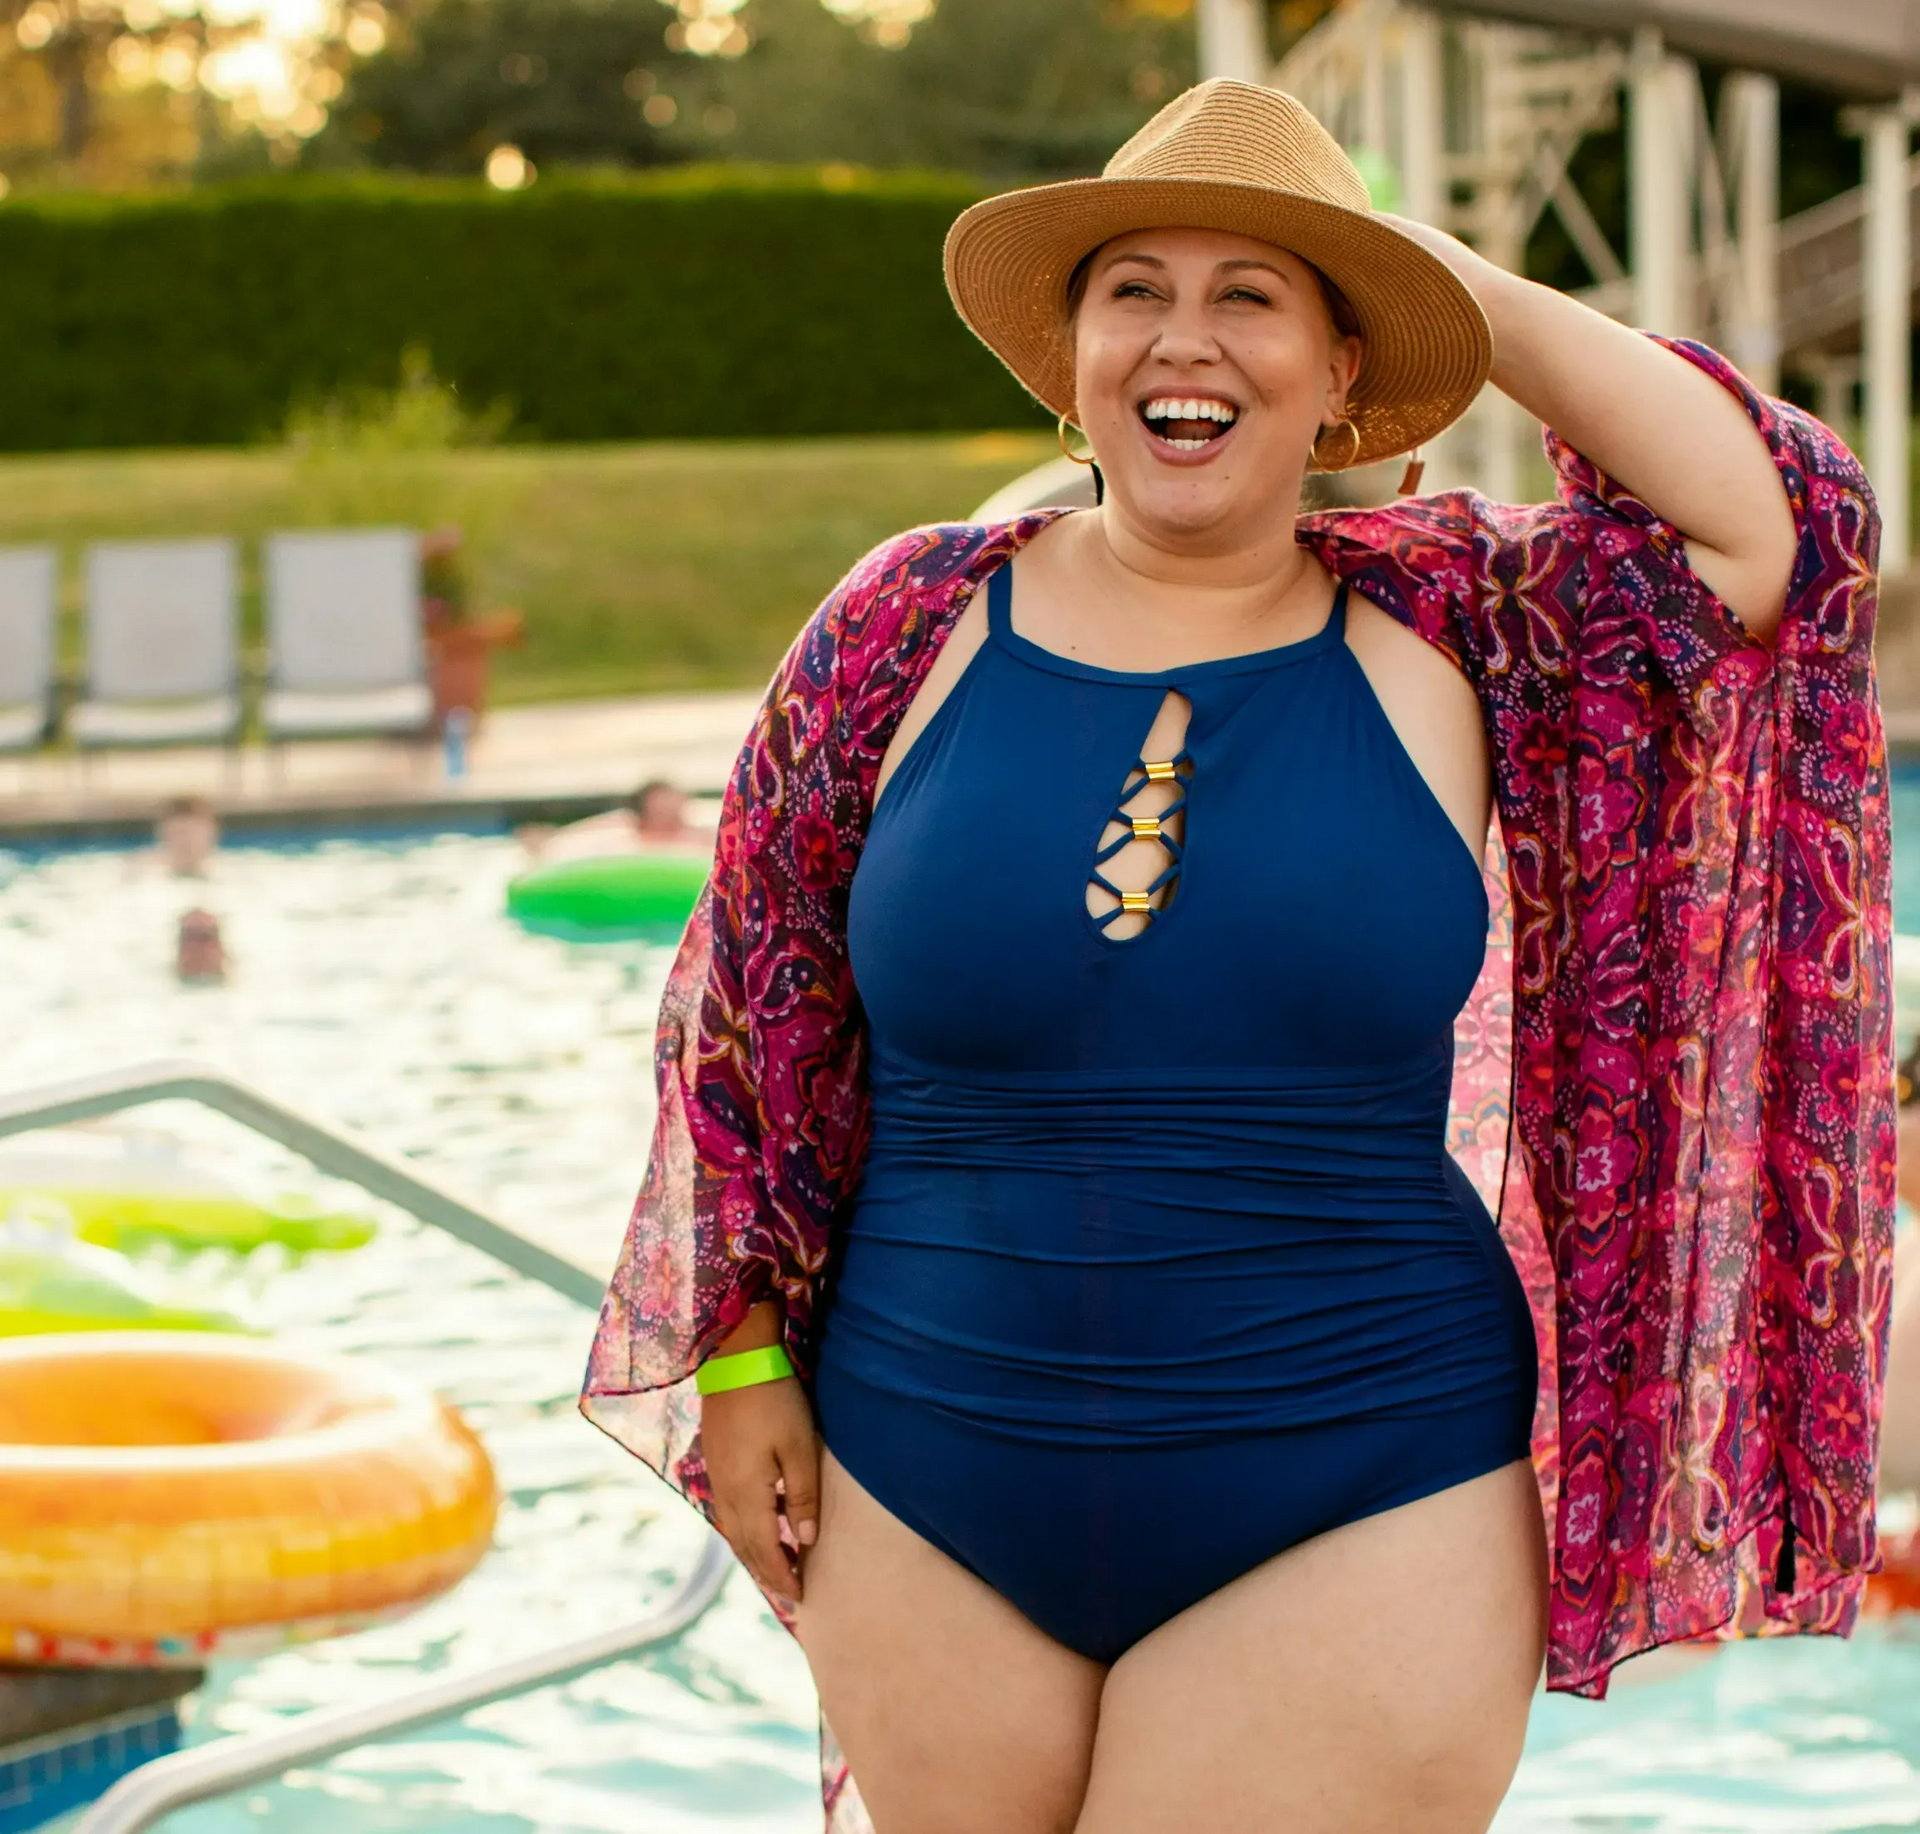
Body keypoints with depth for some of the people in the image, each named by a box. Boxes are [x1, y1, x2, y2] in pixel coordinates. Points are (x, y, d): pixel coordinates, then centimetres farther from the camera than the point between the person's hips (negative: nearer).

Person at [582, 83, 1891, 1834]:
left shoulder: (1448, 633, 1)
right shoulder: (908, 627, 2)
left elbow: (1774, 524, -12)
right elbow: (755, 1007, 9)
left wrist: (1467, 286, -7)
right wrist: (741, 1357, 7)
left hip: (1359, 1527, -2)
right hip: (928, 1512, 2)